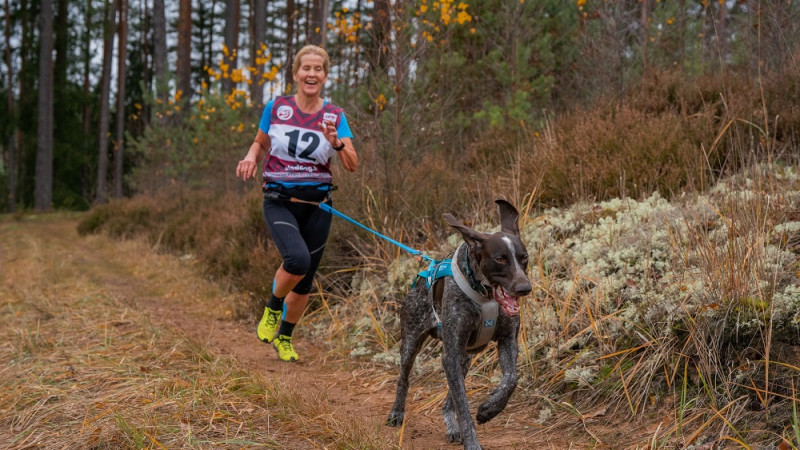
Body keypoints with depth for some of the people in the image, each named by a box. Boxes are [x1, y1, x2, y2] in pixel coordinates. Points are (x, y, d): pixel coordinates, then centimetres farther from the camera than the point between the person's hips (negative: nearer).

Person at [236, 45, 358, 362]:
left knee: (305, 280, 9)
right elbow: (260, 142, 16)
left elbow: (352, 165, -7)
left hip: (317, 205, 2)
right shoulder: (277, 107, 0)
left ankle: (284, 337, 35)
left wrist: (336, 142, -26)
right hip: (279, 202, -2)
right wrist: (251, 157, -6)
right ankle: (273, 307, 3)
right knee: (297, 259, -29)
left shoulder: (335, 116, 0)